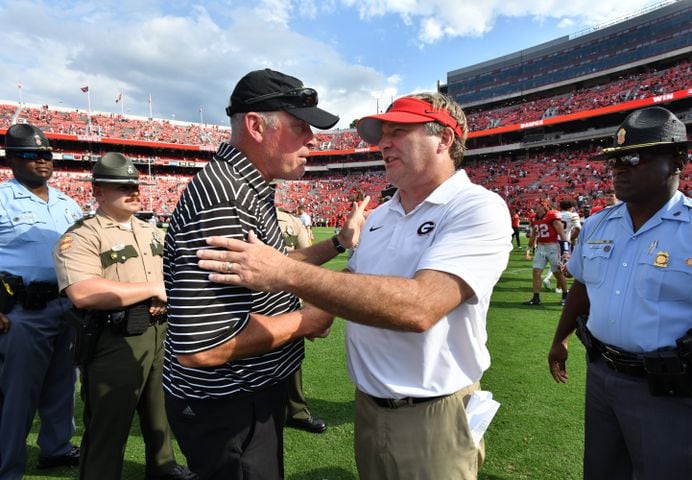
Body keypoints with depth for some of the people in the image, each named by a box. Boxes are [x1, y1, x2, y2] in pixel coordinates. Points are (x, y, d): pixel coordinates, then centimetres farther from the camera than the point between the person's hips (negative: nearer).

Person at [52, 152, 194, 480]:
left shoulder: (151, 232, 12)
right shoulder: (81, 236, -12)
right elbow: (82, 294, -26)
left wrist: (168, 298, -7)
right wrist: (154, 288, -21)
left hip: (159, 333, 8)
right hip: (114, 342, -7)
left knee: (159, 410, 24)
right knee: (108, 425, 7)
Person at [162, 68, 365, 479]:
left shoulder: (247, 188, 4)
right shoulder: (222, 200, -30)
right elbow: (198, 346, -34)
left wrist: (340, 242, 11)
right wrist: (305, 319, -21)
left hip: (248, 392, 10)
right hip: (227, 409, -10)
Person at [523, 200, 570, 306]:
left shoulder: (553, 217, -13)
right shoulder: (534, 220, 8)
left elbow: (562, 234, -14)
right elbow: (533, 236, 21)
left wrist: (565, 250, -19)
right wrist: (530, 248, 25)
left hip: (553, 247, -6)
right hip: (540, 247, 7)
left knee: (558, 273, 5)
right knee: (536, 272, 0)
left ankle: (565, 295, 24)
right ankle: (536, 298, 5)